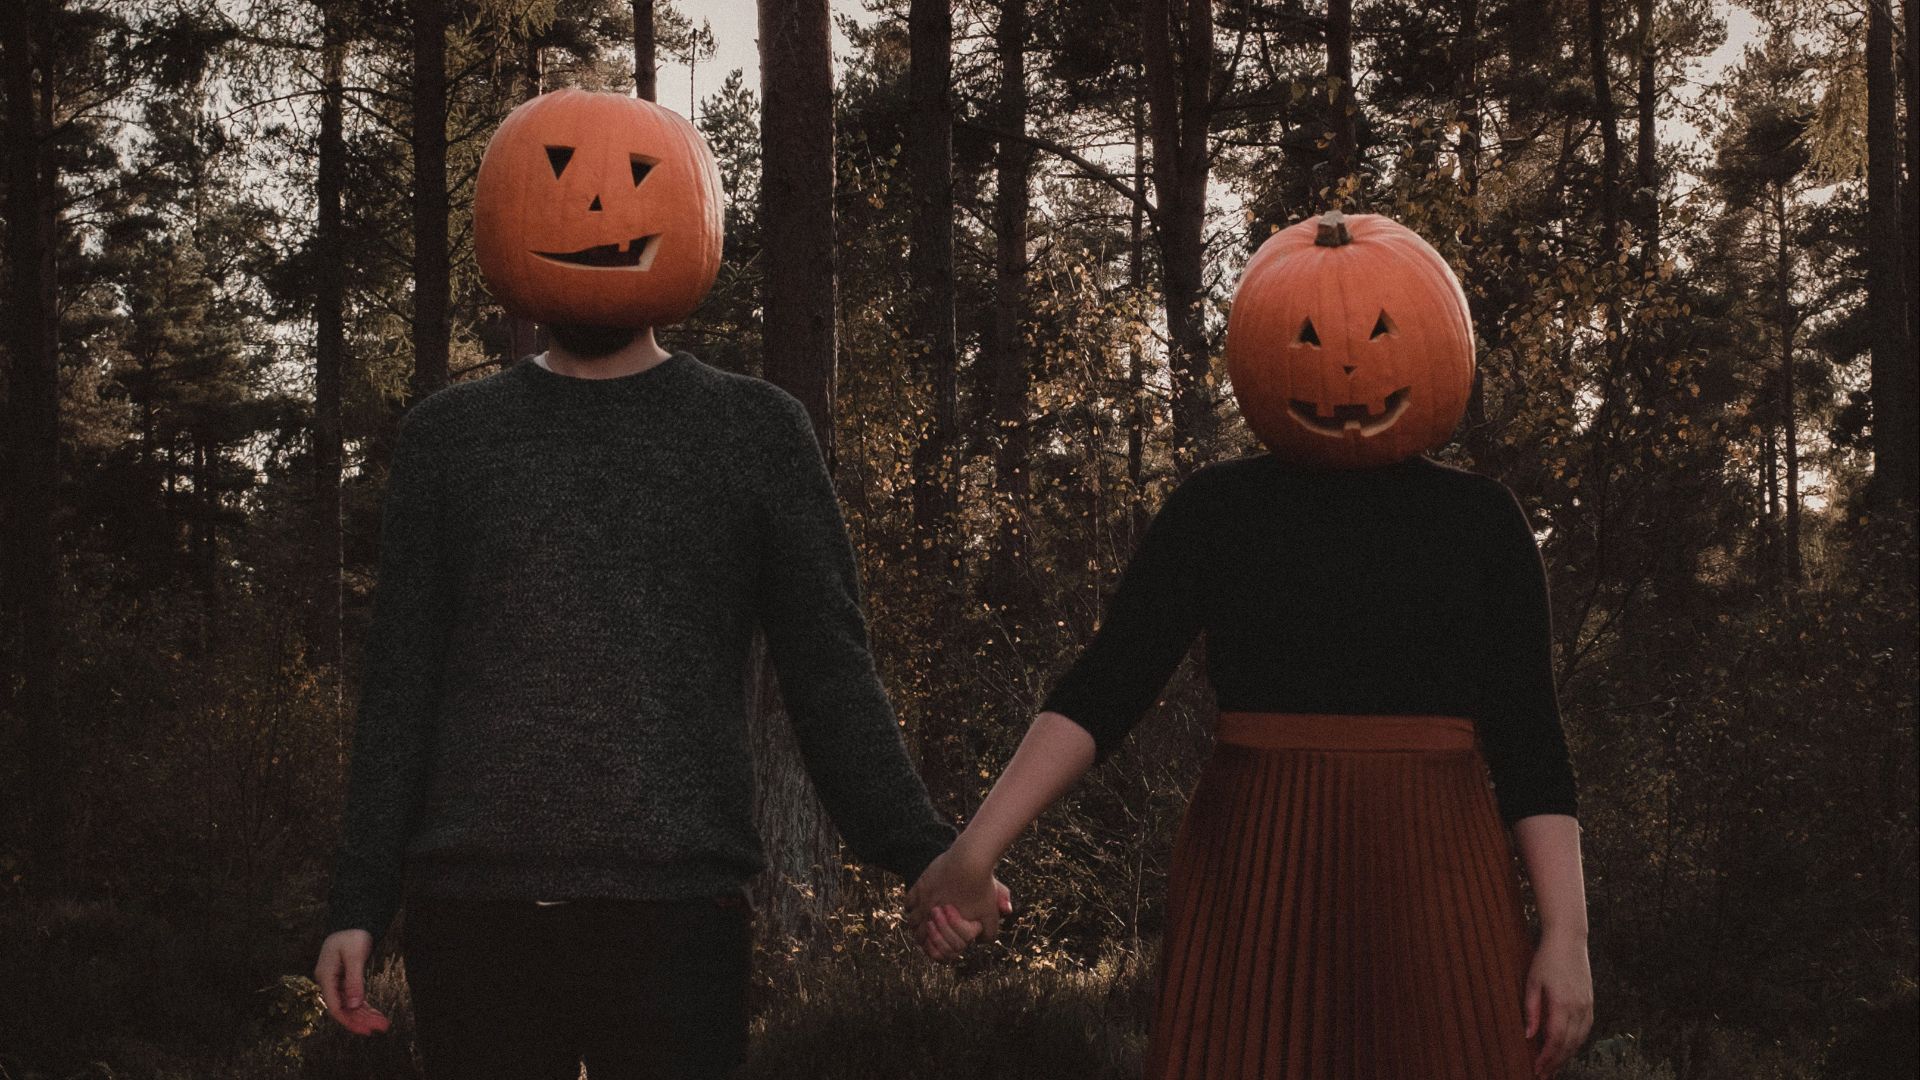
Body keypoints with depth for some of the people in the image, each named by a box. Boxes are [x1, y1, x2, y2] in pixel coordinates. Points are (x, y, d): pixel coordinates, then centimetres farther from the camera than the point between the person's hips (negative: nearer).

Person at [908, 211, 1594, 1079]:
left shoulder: (1479, 520, 6)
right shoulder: (1216, 511, 3)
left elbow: (1527, 738, 4)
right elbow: (1103, 687, -5)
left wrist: (1566, 932, -4)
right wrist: (974, 851, -17)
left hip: (1433, 883, 1)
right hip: (1253, 880, 0)